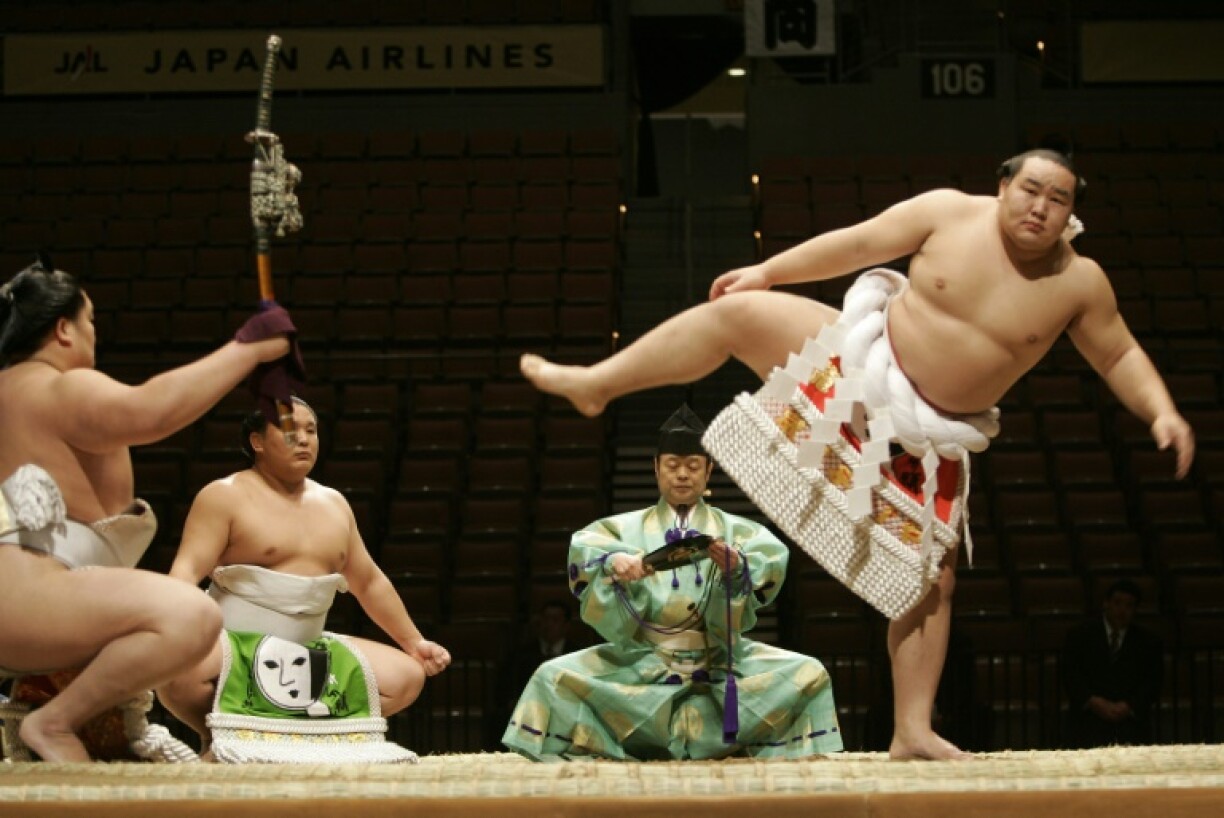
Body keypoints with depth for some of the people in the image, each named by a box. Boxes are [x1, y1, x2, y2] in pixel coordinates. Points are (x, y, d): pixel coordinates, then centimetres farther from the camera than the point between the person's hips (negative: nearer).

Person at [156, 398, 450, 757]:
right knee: (178, 666, -39)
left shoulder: (333, 503, 15)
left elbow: (369, 582, 23)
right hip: (232, 644, -6)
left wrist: (414, 642, 21)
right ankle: (217, 737, -8)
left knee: (407, 676, -6)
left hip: (307, 652, 6)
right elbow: (187, 570, -16)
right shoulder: (225, 495, -5)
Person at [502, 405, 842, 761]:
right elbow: (583, 548, -9)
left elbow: (772, 558, -9)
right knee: (554, 678, -21)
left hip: (719, 661, 0)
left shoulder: (735, 530, 11)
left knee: (809, 675, -19)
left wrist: (736, 567, -31)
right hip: (642, 661, 0)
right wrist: (614, 562, -32)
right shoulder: (627, 528, 10)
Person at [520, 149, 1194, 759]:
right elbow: (860, 243, -3)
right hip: (868, 362, 0)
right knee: (737, 313, -10)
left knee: (929, 578, -3)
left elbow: (1121, 356, 1)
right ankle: (594, 384, 4)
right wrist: (768, 272, 2)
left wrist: (1161, 412, -17)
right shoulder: (950, 213, -10)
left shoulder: (1079, 282, -9)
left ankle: (912, 732, 2)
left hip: (933, 433, 0)